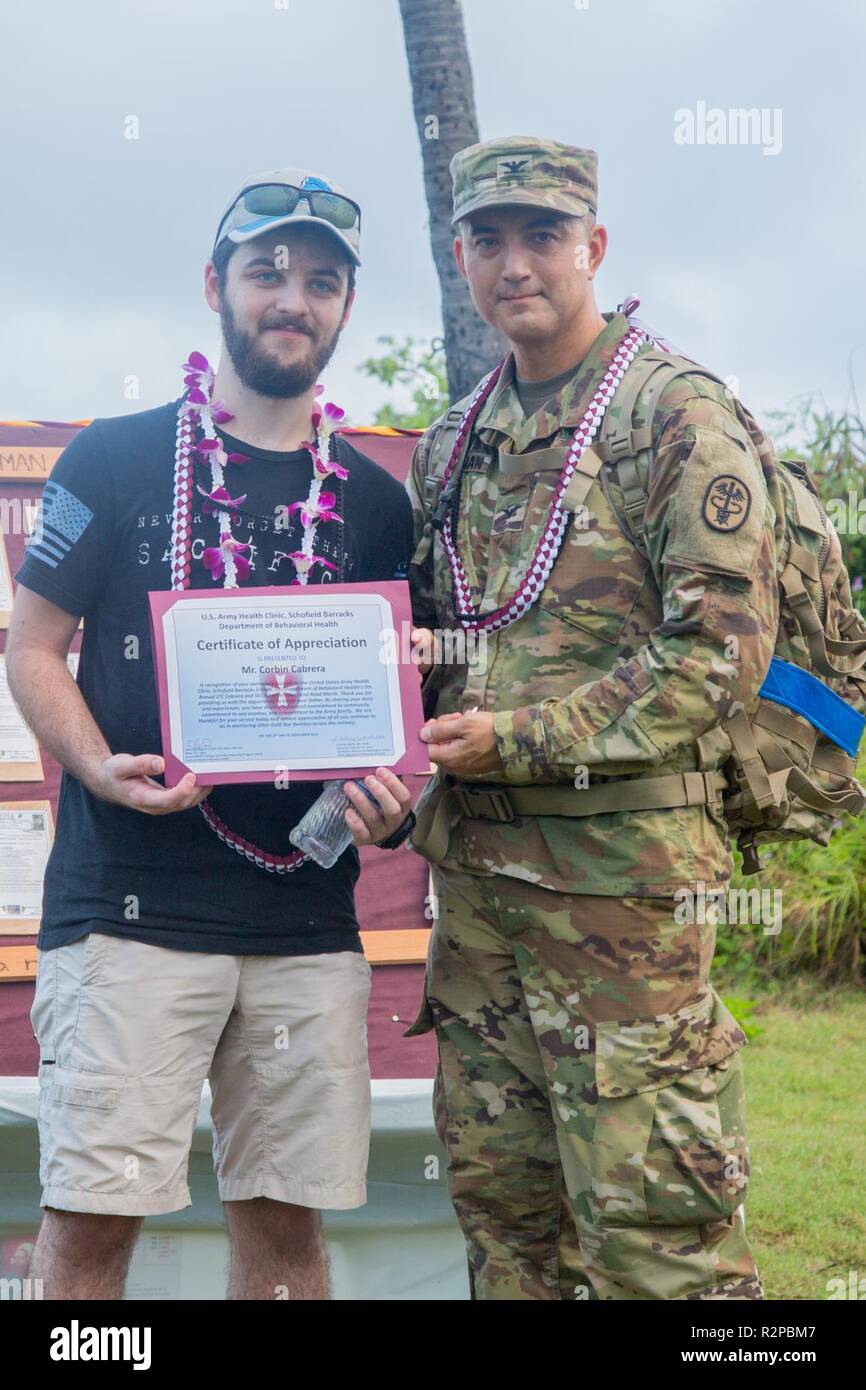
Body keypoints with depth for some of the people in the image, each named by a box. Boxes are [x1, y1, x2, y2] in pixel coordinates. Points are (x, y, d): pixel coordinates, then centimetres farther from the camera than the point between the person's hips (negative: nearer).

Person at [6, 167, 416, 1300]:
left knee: (286, 1220, 6)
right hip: (129, 902, -3)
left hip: (309, 919, 3)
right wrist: (101, 769, -15)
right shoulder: (116, 460, 4)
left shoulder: (374, 502, 13)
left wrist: (389, 803, -5)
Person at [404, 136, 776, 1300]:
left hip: (621, 868, -7)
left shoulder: (677, 415, -8)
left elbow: (722, 649, -15)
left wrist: (523, 739, -17)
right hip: (475, 867, 7)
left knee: (650, 1212, -5)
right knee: (498, 1197, 13)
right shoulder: (456, 444, 15)